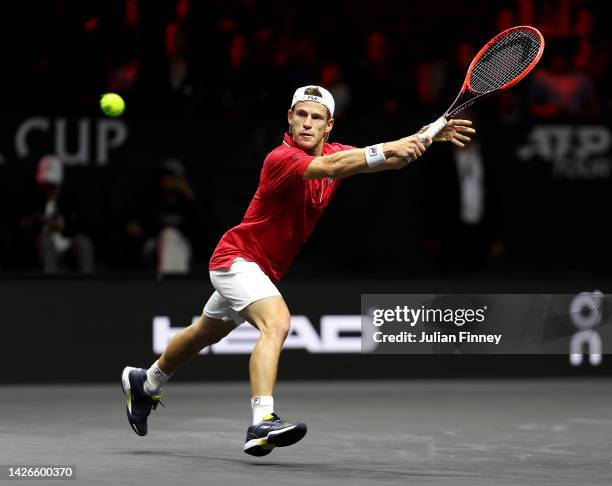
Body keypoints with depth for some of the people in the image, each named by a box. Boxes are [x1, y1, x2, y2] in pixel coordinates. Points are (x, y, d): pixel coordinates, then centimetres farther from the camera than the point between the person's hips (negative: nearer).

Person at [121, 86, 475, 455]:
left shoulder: (334, 152, -3)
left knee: (205, 333, 27)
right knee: (276, 322, -32)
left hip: (264, 269, 9)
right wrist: (388, 148, -52)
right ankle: (263, 423, -42)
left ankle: (145, 384, 49)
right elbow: (331, 167, -44)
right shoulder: (282, 158, -27)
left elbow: (392, 160, -9)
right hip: (238, 256, -9)